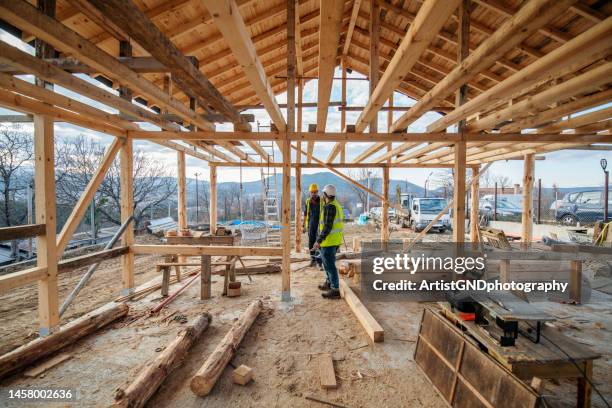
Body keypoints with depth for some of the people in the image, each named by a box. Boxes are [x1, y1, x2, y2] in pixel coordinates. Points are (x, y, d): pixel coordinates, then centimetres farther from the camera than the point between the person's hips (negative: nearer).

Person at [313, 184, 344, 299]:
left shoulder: (330, 207, -18)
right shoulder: (336, 205, 12)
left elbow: (327, 226, -24)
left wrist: (319, 241, -22)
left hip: (329, 241, -10)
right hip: (335, 240, 10)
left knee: (330, 265, -2)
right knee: (327, 262, 23)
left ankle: (335, 290, 5)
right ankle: (329, 283, 37)